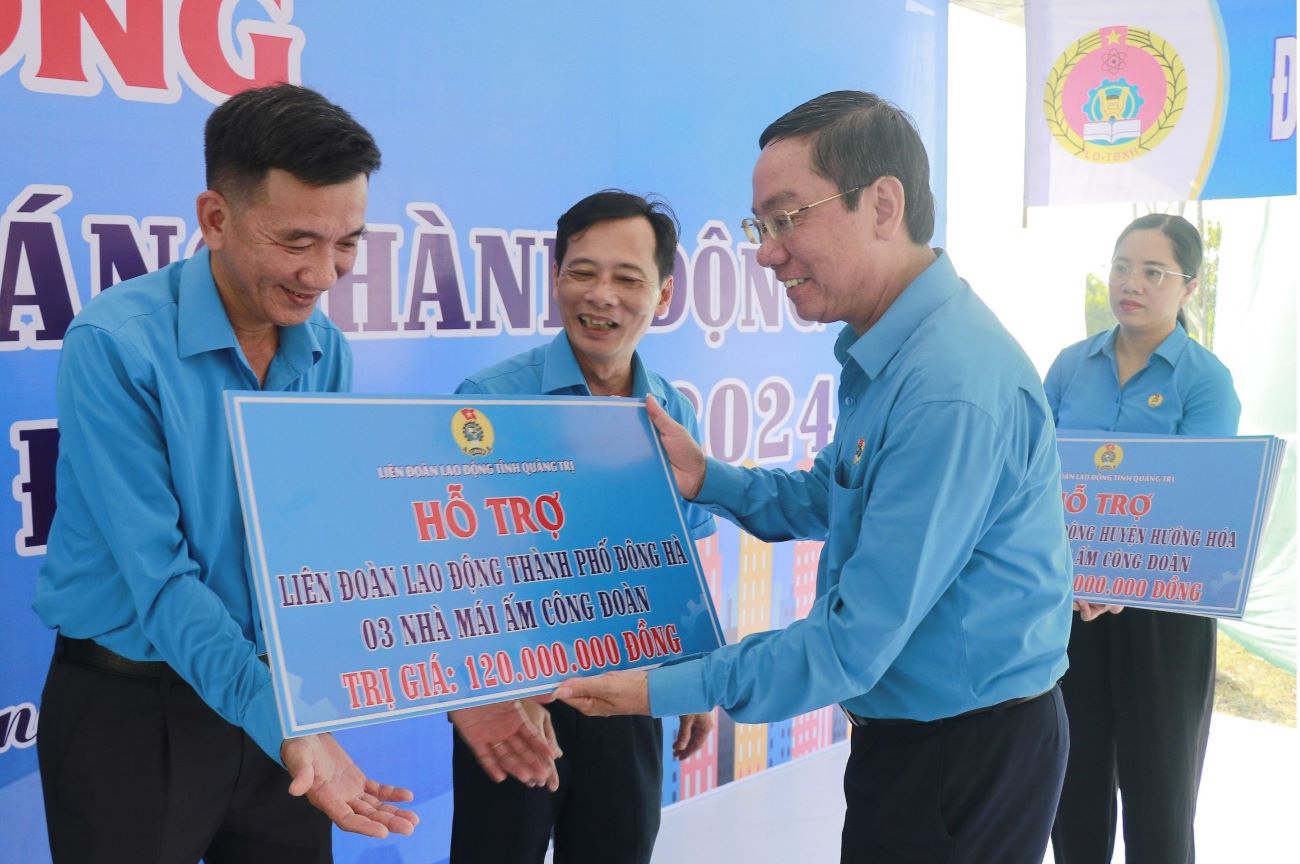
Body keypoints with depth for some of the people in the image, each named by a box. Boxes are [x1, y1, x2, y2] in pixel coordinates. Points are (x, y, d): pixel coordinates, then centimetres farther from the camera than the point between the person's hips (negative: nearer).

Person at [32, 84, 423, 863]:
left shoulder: (325, 352, -1)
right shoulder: (115, 343, -19)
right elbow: (159, 576, -22)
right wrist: (281, 720, -32)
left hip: (282, 689, 5)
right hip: (132, 709, -5)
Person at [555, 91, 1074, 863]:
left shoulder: (951, 390, -28)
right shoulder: (887, 351, 5)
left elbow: (857, 643, -27)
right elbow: (831, 500, 18)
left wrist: (666, 692, -20)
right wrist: (707, 480, 3)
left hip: (971, 758, -9)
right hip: (911, 735, 9)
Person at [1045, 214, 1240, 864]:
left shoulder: (1205, 380, -7)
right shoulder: (1072, 365, 3)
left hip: (1161, 606, -3)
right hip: (1067, 598, 3)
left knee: (1157, 784, 8)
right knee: (1076, 774, 12)